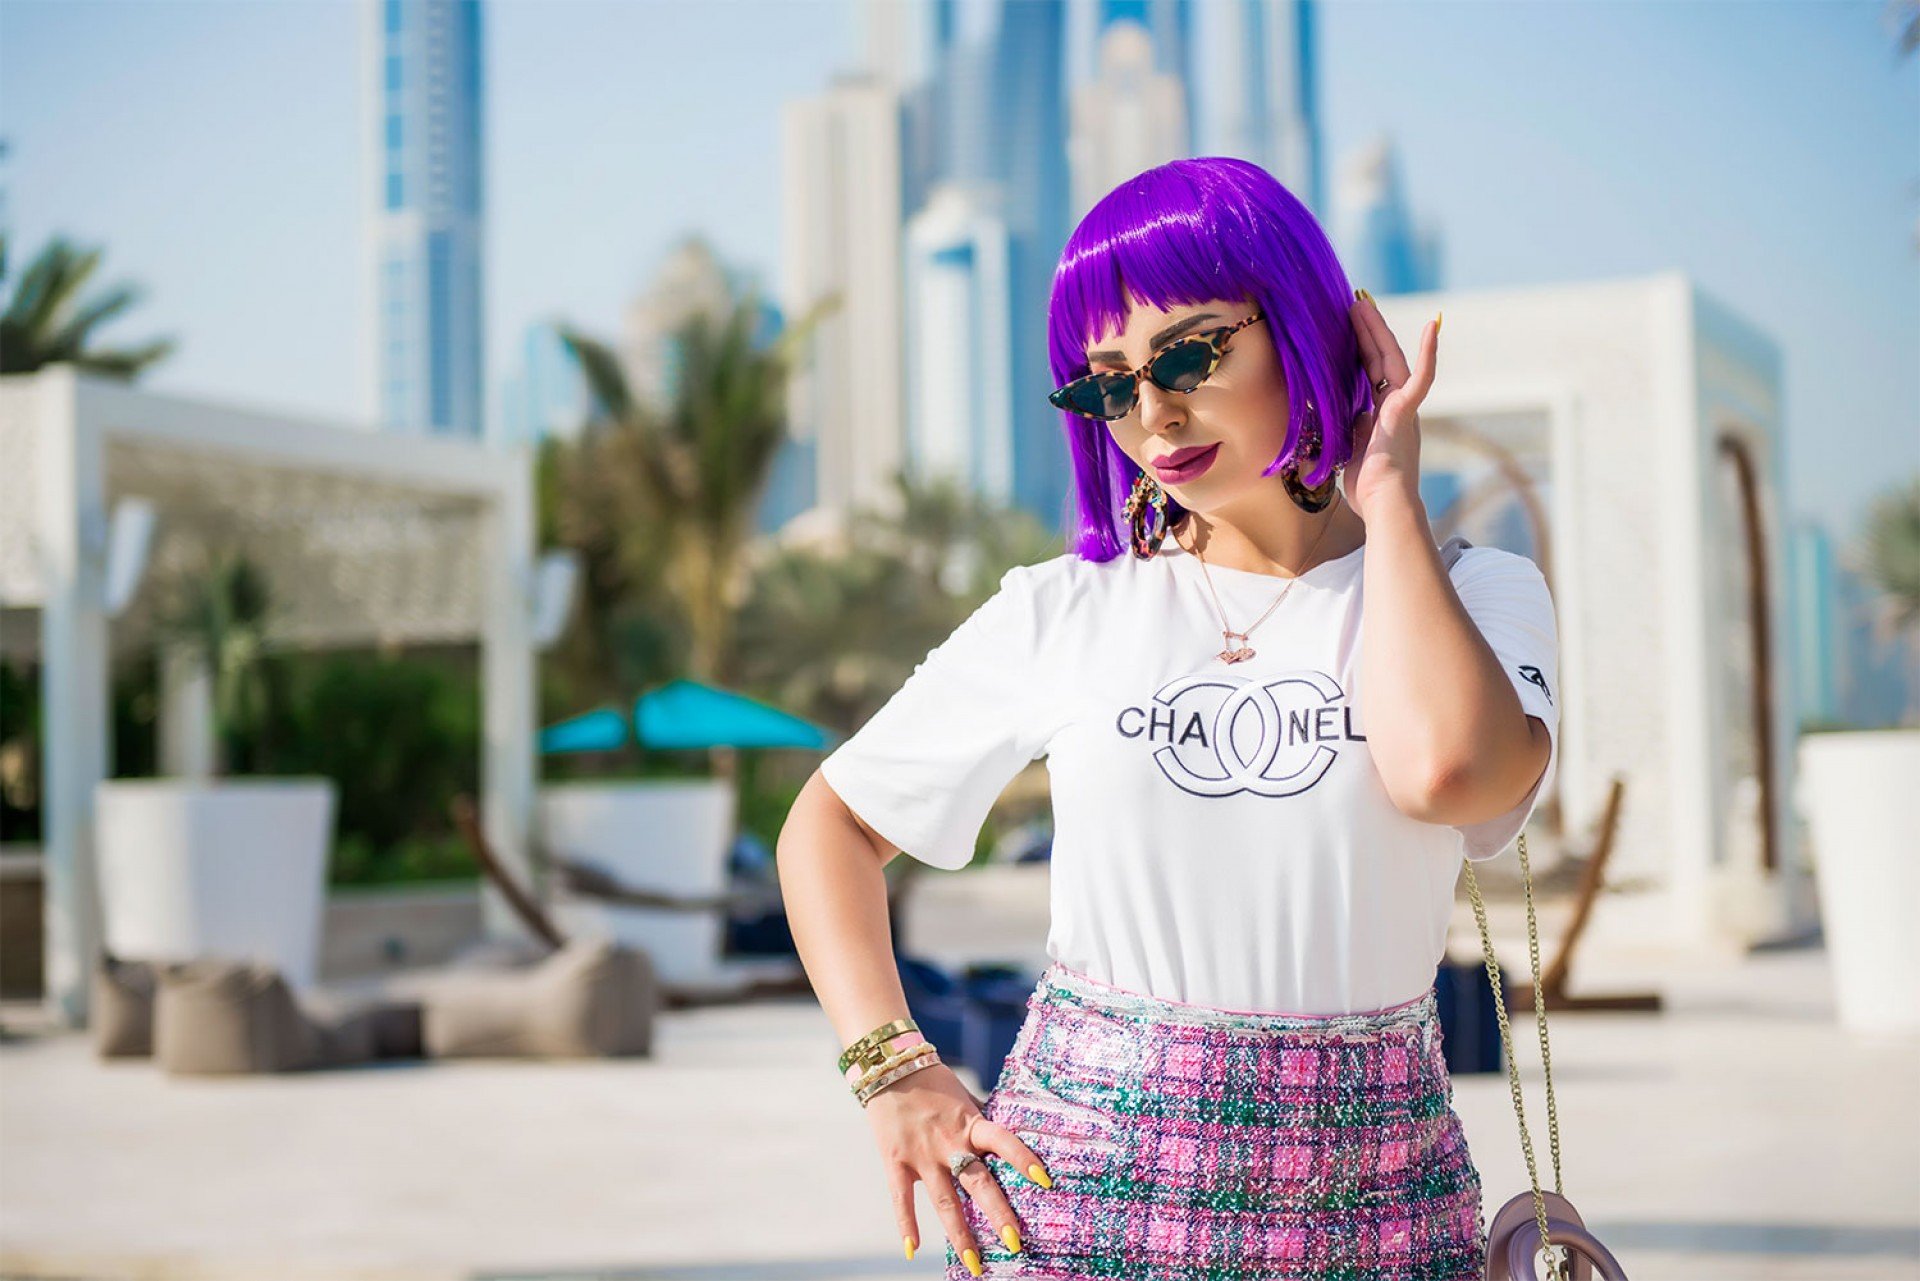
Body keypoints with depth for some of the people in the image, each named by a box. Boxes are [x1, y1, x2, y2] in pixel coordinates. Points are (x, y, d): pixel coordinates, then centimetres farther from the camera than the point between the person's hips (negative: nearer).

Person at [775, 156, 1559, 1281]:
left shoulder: (1477, 594, 1)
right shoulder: (1063, 614, 3)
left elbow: (1445, 769, -22)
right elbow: (830, 825, 11)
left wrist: (1389, 496, -8)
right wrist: (896, 1075, -2)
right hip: (1080, 1186, 0)